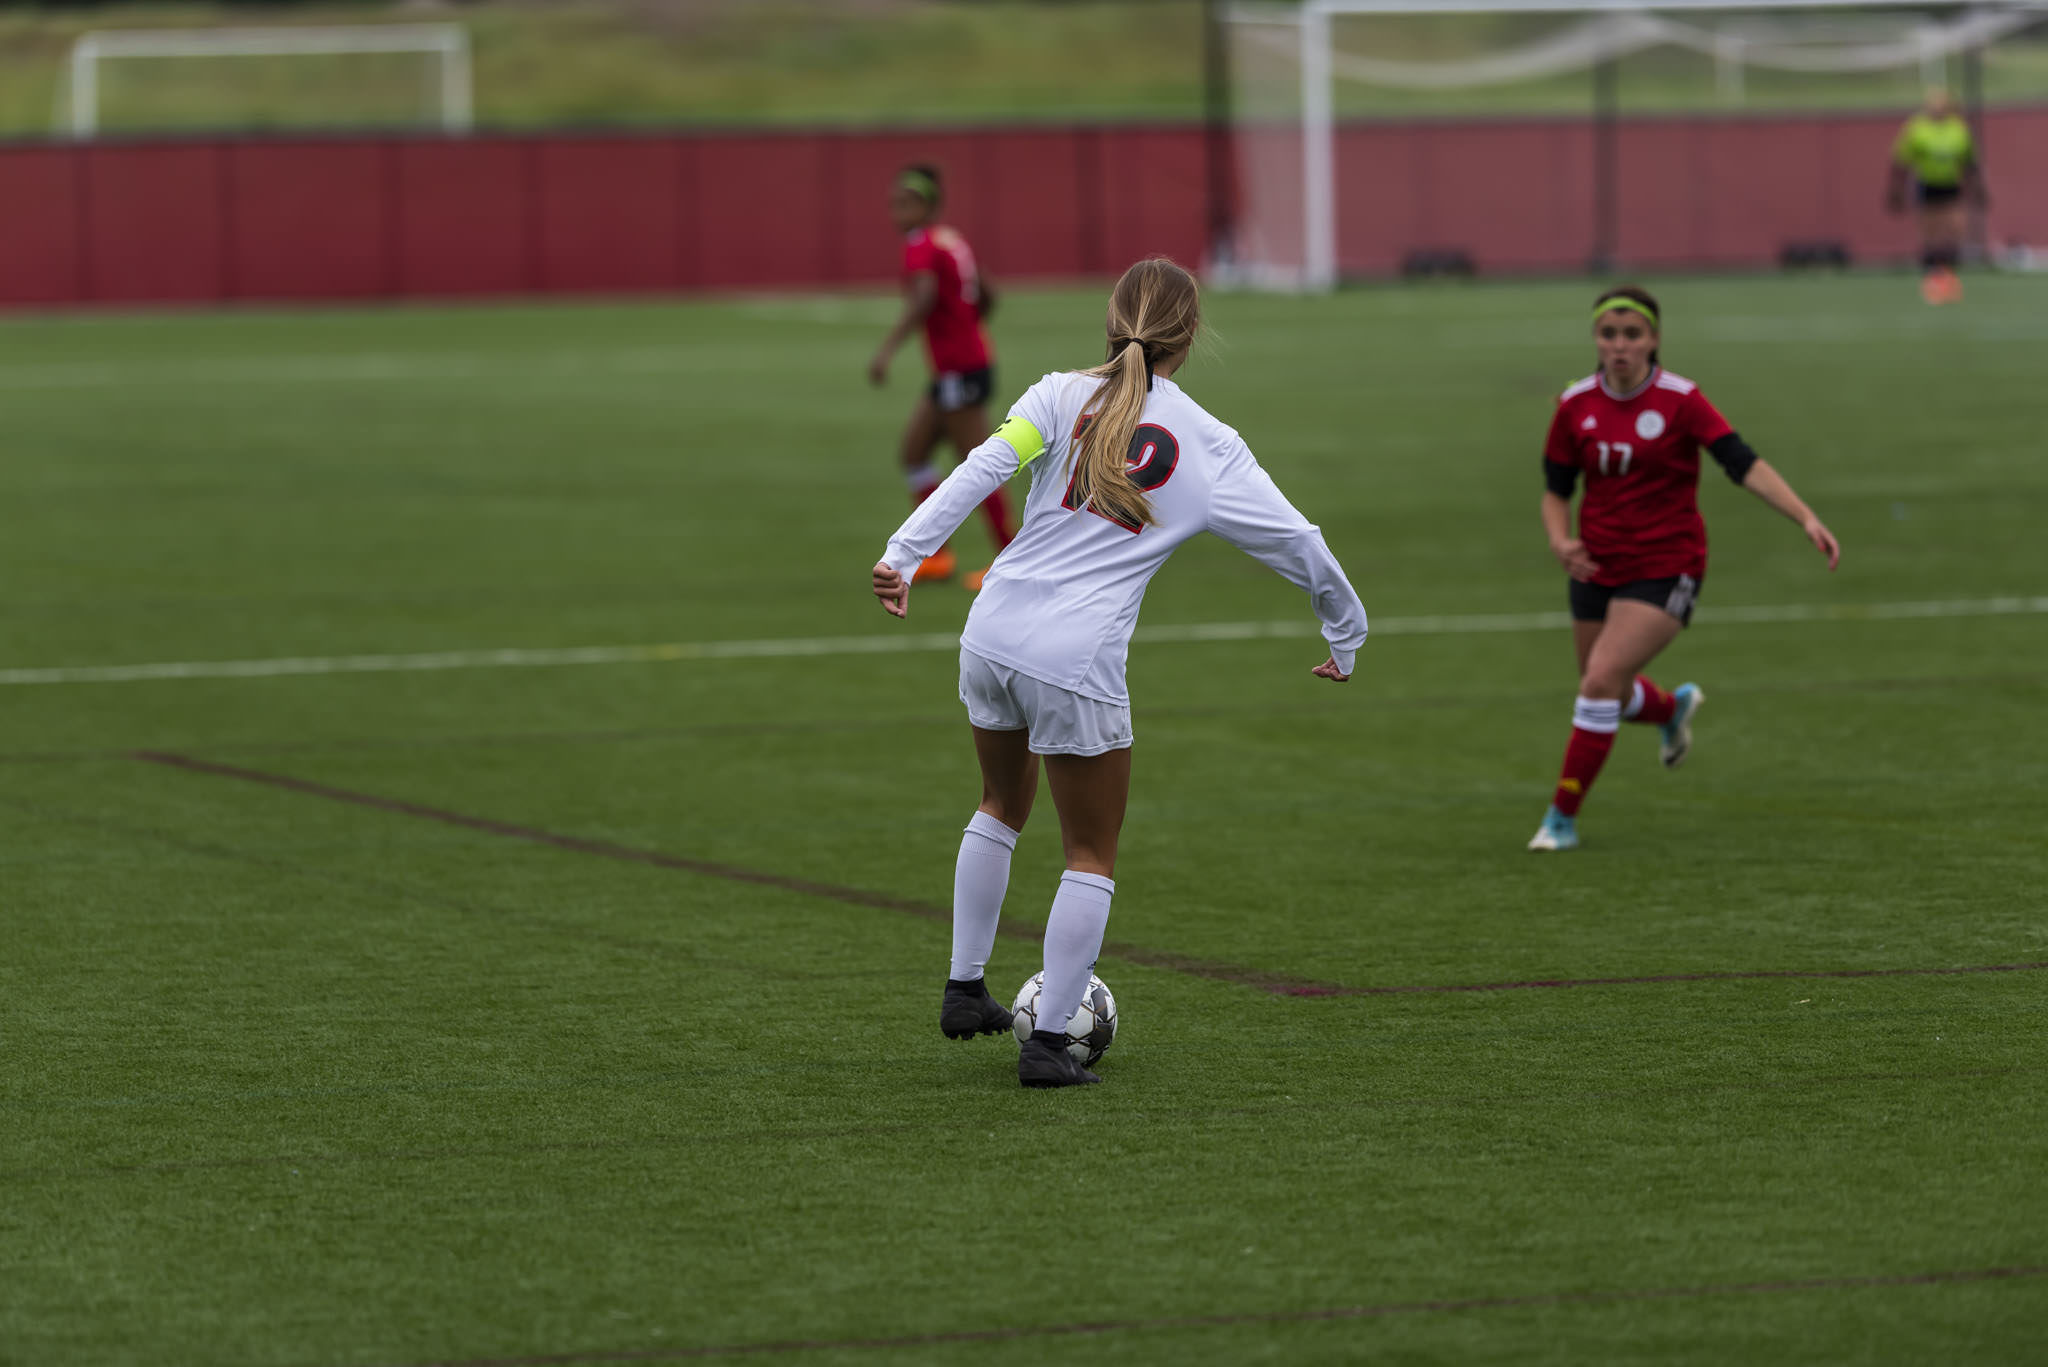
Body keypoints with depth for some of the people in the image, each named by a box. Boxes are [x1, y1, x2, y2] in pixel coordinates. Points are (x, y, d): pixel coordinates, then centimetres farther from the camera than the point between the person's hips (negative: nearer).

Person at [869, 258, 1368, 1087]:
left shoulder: (1061, 397, 4)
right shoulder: (1209, 447, 1)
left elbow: (983, 469, -12)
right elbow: (1299, 545, 7)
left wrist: (905, 553, -18)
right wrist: (1346, 637, 21)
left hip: (992, 637, 4)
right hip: (1079, 665, -4)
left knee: (1003, 806, 29)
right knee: (1091, 856, 11)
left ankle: (964, 989, 34)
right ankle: (1048, 1042, 8)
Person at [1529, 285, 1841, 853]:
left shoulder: (1680, 400, -14)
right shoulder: (1576, 405, -3)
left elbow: (1745, 464, -20)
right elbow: (1556, 489, 8)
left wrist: (1807, 519, -30)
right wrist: (1560, 540, -13)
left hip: (1666, 566, -5)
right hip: (1599, 567, 5)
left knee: (1601, 682, -19)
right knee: (1609, 694, 16)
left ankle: (1562, 816, -8)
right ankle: (1674, 707, 53)